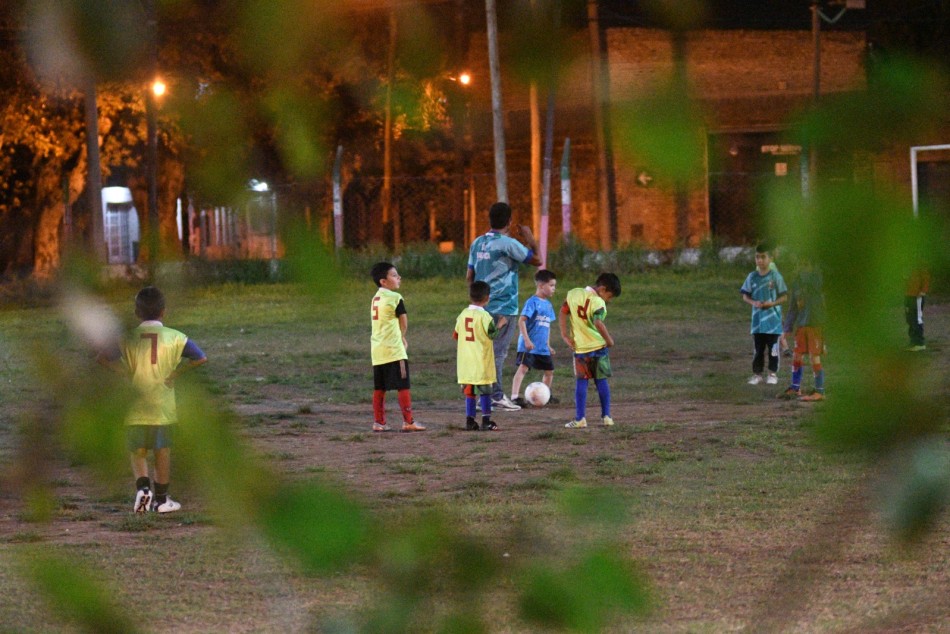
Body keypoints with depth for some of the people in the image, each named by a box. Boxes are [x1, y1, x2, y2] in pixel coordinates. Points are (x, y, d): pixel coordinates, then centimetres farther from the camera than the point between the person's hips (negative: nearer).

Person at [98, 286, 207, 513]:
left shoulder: (128, 339, -2)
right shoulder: (174, 338, -4)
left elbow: (103, 358, -9)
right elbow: (201, 358, -9)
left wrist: (126, 372, -3)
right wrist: (177, 371, -1)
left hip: (135, 407, 1)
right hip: (163, 407, -1)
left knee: (138, 453, 10)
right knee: (163, 451, 10)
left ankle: (142, 487, -13)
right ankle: (161, 499, 15)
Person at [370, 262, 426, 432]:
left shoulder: (376, 298, 14)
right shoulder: (395, 298, -9)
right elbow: (404, 324, -4)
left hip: (377, 349, 8)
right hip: (394, 348, -8)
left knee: (379, 388, 10)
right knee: (403, 386, -5)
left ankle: (378, 422, 11)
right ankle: (408, 421, -6)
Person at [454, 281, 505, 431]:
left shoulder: (463, 314, 6)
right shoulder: (484, 316, -13)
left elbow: (456, 335, 12)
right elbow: (492, 334, -15)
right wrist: (500, 325, 2)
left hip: (466, 361, 5)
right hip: (481, 361, -5)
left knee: (469, 391, 10)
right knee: (485, 390, -1)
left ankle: (470, 421, 10)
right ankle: (486, 421, -3)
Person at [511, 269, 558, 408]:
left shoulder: (548, 304, 13)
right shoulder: (532, 302, -11)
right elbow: (522, 320, -18)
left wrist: (548, 345, 22)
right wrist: (526, 340, -24)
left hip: (542, 348, 8)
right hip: (529, 345, -8)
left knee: (549, 371, 15)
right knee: (523, 368, -17)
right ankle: (514, 396, -22)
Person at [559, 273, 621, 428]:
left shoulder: (572, 294, 2)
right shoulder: (598, 302, -16)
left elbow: (563, 312, 4)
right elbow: (598, 323, -29)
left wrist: (565, 335, 6)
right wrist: (609, 340, -17)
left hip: (580, 347, 3)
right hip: (598, 346, -3)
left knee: (581, 382, 4)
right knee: (601, 381, 9)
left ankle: (580, 419, -2)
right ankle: (606, 416, 11)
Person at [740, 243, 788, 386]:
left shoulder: (775, 276, -6)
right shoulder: (752, 277, 3)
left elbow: (784, 296, -2)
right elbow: (745, 296, 9)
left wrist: (772, 303, -18)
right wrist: (753, 303, -11)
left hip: (773, 320, -3)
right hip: (757, 319, 3)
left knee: (773, 348, 4)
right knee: (758, 349, 8)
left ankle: (773, 374, 14)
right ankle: (757, 373, 15)